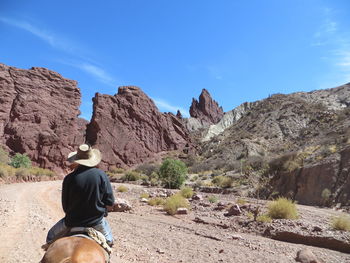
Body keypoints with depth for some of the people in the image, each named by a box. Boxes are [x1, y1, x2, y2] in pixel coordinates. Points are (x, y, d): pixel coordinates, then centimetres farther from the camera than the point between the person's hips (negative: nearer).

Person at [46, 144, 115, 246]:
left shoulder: (69, 178, -15)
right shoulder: (101, 175, -13)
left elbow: (65, 206, -4)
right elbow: (110, 201, -9)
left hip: (73, 222, -1)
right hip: (97, 221, 1)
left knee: (51, 237, 28)